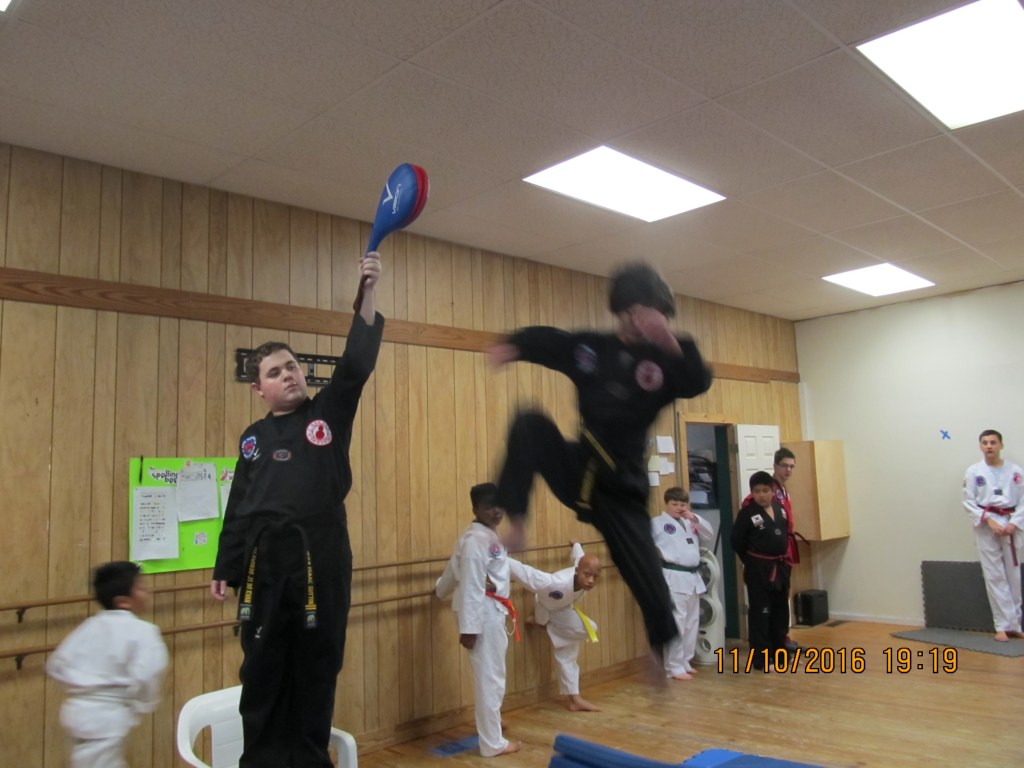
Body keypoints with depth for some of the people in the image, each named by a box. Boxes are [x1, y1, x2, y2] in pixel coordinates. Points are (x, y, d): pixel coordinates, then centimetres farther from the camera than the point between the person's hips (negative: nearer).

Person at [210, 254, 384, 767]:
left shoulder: (330, 412, 3)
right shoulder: (254, 437, 10)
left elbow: (357, 363, -11)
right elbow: (238, 508, 12)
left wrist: (367, 294, -21)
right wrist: (225, 569, 10)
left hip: (322, 556, -1)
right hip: (265, 560, 2)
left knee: (318, 666, 8)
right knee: (263, 669, 8)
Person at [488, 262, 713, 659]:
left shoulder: (663, 359, -5)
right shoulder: (591, 347, 3)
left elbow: (698, 382, -23)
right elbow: (545, 340, 7)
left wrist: (670, 343, -39)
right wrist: (511, 347, -15)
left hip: (620, 488, -2)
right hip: (578, 472, 2)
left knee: (652, 589, 0)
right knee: (529, 424, -24)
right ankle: (515, 526, -20)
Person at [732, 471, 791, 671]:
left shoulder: (780, 509, 5)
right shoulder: (747, 513, -13)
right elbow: (737, 542, -10)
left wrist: (782, 558, 11)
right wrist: (751, 562, -2)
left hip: (780, 567, 7)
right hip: (759, 569, -7)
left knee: (780, 611, 16)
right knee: (760, 613, -3)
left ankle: (780, 653, 30)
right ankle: (761, 660, 4)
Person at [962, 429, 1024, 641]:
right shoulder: (974, 471, -1)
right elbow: (969, 502, -2)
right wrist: (989, 521, -13)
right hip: (986, 526, -1)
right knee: (995, 576, -1)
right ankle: (1004, 625, 4)